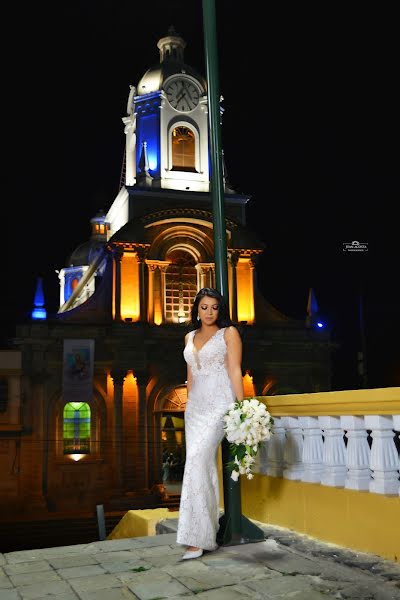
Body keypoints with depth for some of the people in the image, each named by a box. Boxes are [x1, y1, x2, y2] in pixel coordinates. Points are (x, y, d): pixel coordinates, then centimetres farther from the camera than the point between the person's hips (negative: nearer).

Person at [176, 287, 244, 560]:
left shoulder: (229, 332, 2)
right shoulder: (190, 337, 17)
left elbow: (235, 370, -5)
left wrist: (241, 406, -14)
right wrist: (189, 403, 16)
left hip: (219, 404, -6)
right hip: (195, 405, 6)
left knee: (196, 460, -17)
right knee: (204, 465, 6)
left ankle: (197, 538, -13)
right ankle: (208, 534, 14)